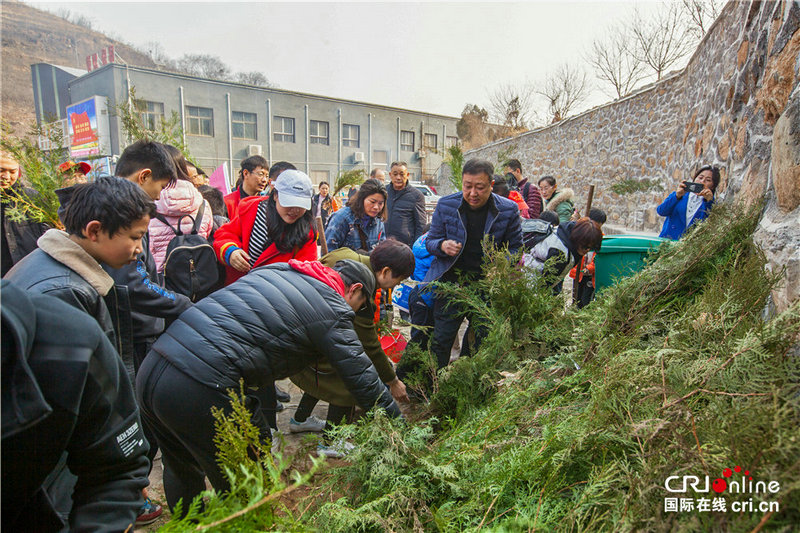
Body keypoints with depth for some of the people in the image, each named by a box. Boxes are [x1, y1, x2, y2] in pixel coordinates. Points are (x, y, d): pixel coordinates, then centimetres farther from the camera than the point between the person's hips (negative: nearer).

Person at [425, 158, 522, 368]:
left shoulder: (508, 210, -5)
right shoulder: (446, 205, -3)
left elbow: (515, 248, 5)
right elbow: (431, 241, 5)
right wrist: (442, 246, -19)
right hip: (451, 282, 0)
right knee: (441, 342, 4)